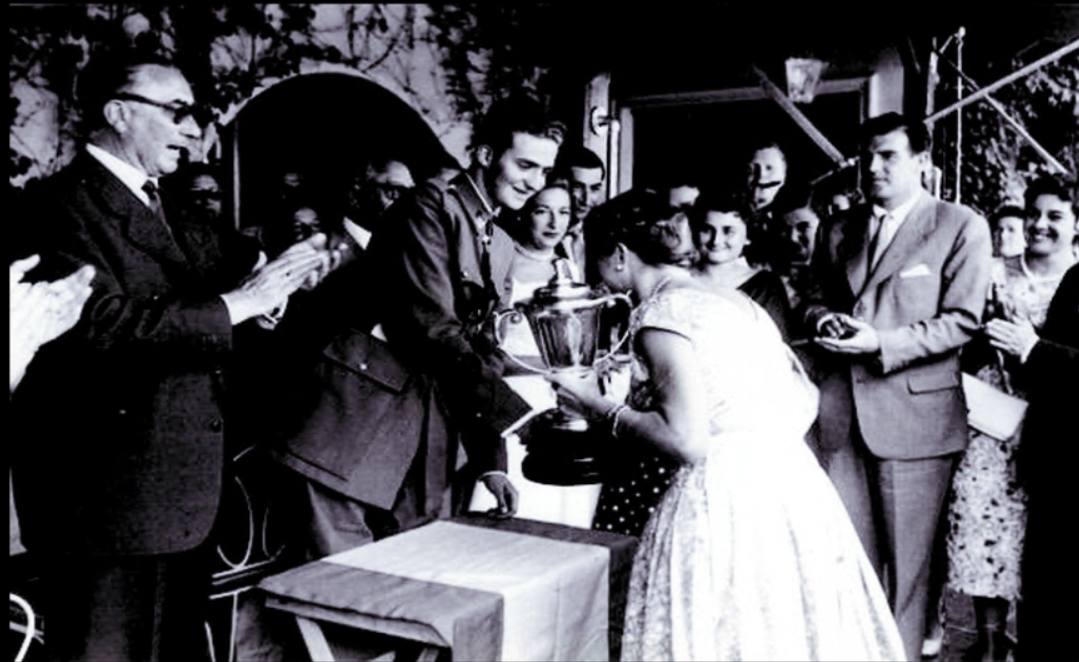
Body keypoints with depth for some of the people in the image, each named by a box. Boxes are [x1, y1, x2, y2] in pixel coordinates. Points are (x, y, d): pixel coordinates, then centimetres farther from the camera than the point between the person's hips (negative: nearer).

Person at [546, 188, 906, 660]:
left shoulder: (662, 311, -8)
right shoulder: (727, 298, 16)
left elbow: (688, 442, -17)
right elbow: (805, 400, 15)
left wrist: (600, 409, -5)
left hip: (729, 497, -8)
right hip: (790, 483, 8)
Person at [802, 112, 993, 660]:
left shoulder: (961, 227, 0)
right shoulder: (838, 230, 16)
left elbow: (962, 320, -7)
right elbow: (816, 299, 21)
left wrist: (881, 342, -18)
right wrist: (825, 320, -3)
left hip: (911, 412, -4)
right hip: (839, 413, 4)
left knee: (905, 564, 5)